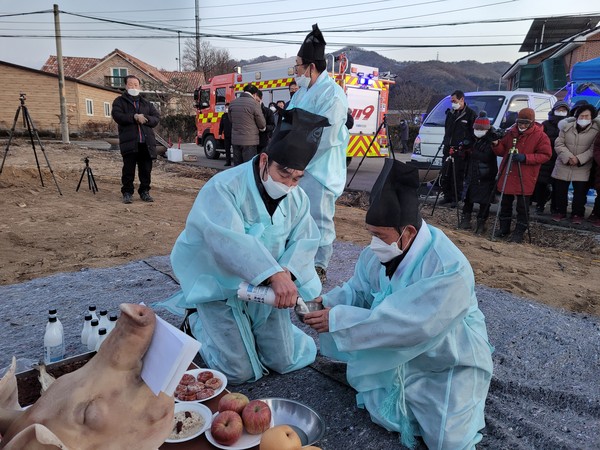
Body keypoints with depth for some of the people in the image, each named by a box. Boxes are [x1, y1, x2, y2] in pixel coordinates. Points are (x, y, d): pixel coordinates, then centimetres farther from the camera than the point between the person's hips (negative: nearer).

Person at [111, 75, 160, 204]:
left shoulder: (146, 103, 20)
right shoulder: (120, 101, 10)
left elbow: (157, 117, 10)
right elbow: (117, 115, -7)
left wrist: (145, 119, -9)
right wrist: (134, 117, -16)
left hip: (146, 142, 3)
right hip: (129, 142, -3)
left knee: (146, 169, 5)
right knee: (128, 169, -2)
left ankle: (144, 192, 17)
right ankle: (127, 193, 8)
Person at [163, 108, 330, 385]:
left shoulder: (297, 198, -3)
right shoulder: (223, 188, -24)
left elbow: (304, 241, -10)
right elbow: (230, 242, -38)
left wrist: (287, 274, -31)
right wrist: (275, 274, -49)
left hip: (266, 289, 6)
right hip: (220, 288, -5)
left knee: (285, 362, 9)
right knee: (239, 373, -4)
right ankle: (197, 322, 20)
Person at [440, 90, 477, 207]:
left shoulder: (470, 114, -3)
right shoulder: (450, 113, 16)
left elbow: (474, 132, -4)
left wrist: (466, 142, -14)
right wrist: (446, 141, 15)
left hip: (460, 150, -6)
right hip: (448, 148, 6)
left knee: (457, 175, -3)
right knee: (445, 174, 7)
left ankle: (455, 199, 4)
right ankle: (447, 196, 17)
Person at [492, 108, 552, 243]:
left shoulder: (540, 136, -5)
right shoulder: (511, 132, 7)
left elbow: (546, 155, -8)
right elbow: (502, 151, 14)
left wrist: (526, 157, -20)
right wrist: (497, 144, -9)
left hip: (525, 177, -4)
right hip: (507, 175, 5)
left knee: (522, 206, 2)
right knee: (505, 203, 13)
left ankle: (519, 232, 13)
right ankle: (504, 228, 27)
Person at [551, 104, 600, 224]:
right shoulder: (566, 127, -1)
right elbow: (559, 144, -4)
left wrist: (579, 159, -19)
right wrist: (568, 157, -18)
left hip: (582, 168, -1)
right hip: (563, 165, 1)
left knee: (580, 192, 3)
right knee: (560, 190, 9)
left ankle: (577, 214, 17)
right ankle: (560, 212, 24)